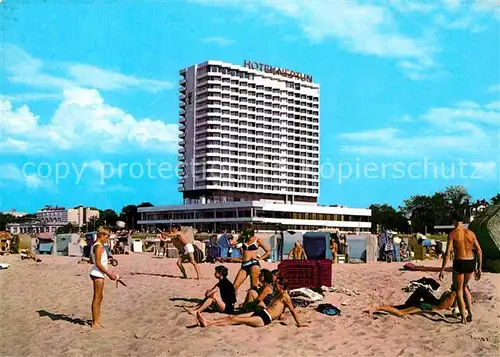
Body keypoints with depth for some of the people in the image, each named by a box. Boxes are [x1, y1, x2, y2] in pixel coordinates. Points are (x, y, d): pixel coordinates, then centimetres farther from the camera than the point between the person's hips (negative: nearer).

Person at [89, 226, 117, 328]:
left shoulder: (98, 246, 14)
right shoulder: (99, 247, -16)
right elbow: (98, 263, -21)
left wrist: (109, 273, 17)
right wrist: (108, 273, -16)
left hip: (99, 274, 10)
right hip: (98, 275, -10)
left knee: (99, 298, 14)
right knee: (97, 298, -4)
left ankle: (97, 321, 20)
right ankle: (95, 323, 1)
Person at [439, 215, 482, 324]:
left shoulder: (452, 234, -6)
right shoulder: (471, 233, 7)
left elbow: (447, 253, -13)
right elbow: (479, 251, 6)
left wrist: (442, 270, -10)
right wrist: (479, 268, 13)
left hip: (459, 263, -5)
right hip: (471, 263, 5)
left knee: (459, 290, 11)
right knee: (464, 287, 28)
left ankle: (463, 318, 10)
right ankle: (470, 312, 18)